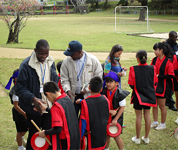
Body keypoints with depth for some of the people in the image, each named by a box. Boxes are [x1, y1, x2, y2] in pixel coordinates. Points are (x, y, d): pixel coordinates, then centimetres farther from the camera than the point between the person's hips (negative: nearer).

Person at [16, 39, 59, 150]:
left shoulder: (51, 62, 3)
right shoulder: (26, 65, -15)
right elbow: (20, 88, -14)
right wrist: (33, 99, -29)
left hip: (50, 106, 4)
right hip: (34, 107, -4)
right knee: (34, 135, 10)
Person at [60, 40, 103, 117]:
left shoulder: (93, 61, -9)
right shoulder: (66, 62, -4)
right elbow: (64, 79, 2)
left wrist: (87, 89, -15)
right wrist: (68, 90, -16)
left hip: (88, 96, -1)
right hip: (73, 96, 2)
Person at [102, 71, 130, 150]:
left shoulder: (120, 93, -17)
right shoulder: (104, 92, -7)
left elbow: (122, 108, -13)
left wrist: (115, 119, -14)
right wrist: (110, 111, -18)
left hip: (116, 118, -4)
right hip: (106, 117, 4)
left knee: (116, 136, 0)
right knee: (106, 135, 14)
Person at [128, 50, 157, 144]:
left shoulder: (133, 69, -16)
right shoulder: (152, 68, -6)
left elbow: (131, 85, -13)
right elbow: (155, 83, 1)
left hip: (138, 95, -3)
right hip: (149, 95, 3)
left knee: (139, 116, 6)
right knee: (147, 115, 13)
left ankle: (137, 138, 17)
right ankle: (146, 138, 22)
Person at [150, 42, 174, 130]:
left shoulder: (168, 62, -14)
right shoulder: (154, 60, 5)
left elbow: (171, 75, -15)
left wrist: (159, 76, -18)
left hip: (162, 86, -6)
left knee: (162, 106, 4)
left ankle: (163, 124, 19)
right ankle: (155, 122, 28)